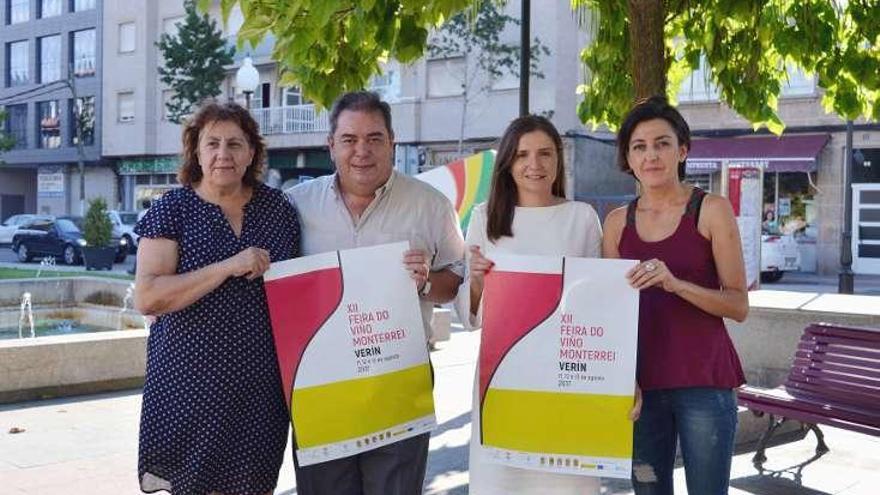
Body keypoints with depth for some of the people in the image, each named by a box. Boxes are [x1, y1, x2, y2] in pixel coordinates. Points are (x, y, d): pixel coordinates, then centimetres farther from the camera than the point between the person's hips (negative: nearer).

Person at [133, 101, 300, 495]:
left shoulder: (278, 207, 5)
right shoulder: (172, 210, -4)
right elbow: (146, 298, -15)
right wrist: (228, 267, -22)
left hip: (262, 389, 3)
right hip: (191, 387, -3)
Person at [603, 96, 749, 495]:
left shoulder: (712, 210, -2)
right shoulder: (617, 222, 8)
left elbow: (739, 305, -6)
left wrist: (675, 283, -23)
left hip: (704, 382, -3)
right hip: (641, 381, 4)